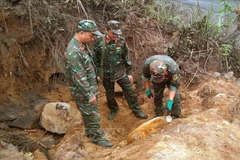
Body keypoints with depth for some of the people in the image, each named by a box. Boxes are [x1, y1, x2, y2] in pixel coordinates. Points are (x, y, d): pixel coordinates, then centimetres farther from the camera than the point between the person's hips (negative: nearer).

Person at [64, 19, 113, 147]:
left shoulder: (82, 45, 2)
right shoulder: (73, 52, -30)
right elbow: (79, 77, -28)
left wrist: (95, 77, 21)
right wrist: (89, 95, -23)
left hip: (90, 88, 9)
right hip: (83, 92, -9)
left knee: (88, 113, 25)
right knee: (93, 115, 6)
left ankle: (89, 132, 43)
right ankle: (96, 137, 24)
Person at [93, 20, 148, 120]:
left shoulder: (121, 41, -10)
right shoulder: (99, 42, -14)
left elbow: (126, 58, 0)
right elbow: (95, 60, -4)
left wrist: (129, 72, 3)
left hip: (121, 72, 1)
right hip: (106, 74, 0)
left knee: (129, 92, 5)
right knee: (109, 94, 17)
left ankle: (136, 111, 21)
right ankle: (113, 110, 41)